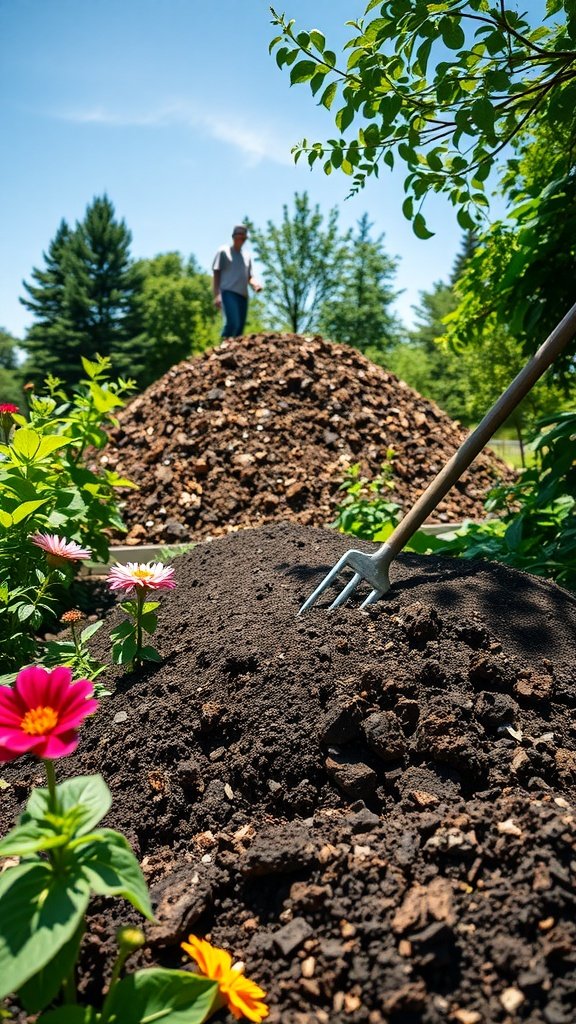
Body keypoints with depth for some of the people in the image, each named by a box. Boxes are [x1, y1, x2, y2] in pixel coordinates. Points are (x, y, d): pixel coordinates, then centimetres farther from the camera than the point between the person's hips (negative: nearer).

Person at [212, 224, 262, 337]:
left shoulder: (246, 256, 25)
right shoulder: (224, 251, 10)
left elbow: (250, 277, 25)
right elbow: (216, 274, 4)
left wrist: (255, 284, -1)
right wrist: (216, 295, -10)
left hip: (243, 295, 6)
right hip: (228, 293, -6)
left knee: (240, 327, 0)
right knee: (233, 323, -26)